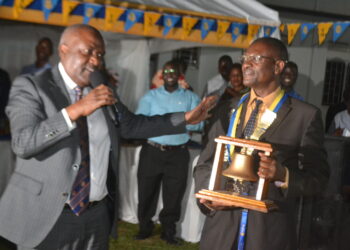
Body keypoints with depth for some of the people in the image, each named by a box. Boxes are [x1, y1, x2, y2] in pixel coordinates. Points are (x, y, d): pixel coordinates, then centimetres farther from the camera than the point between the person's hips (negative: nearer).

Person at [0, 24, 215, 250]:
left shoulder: (104, 92, 8)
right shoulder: (31, 87, -8)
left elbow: (132, 125, 19)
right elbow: (23, 143, -21)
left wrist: (185, 118, 16)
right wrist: (75, 110, -29)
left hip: (97, 215, 5)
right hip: (45, 216, -5)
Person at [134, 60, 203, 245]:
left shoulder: (190, 97, 6)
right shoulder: (150, 96, 5)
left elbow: (198, 123, -8)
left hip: (178, 154, 0)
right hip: (152, 151, 0)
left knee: (173, 195, 9)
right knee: (146, 193, 9)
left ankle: (168, 231, 25)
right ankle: (145, 228, 26)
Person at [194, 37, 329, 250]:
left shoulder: (306, 115, -3)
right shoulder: (228, 109, 8)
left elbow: (318, 177, -3)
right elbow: (205, 164, 9)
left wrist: (283, 175, -21)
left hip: (270, 231, -3)